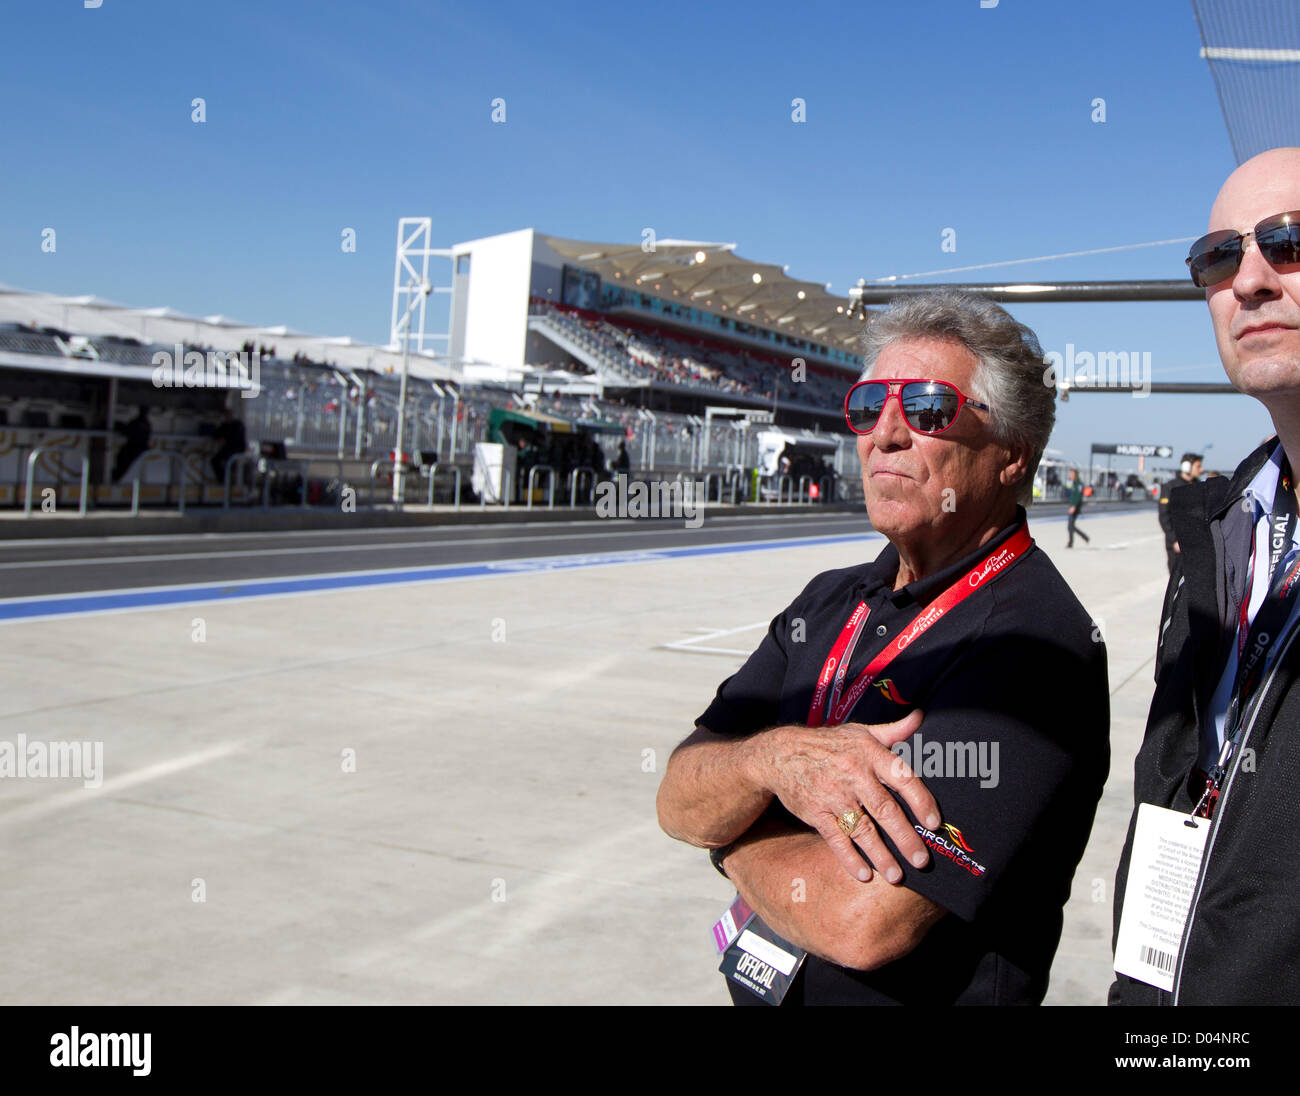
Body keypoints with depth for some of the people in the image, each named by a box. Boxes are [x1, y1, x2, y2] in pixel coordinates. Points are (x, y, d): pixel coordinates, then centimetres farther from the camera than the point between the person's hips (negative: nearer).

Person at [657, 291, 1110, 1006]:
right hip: (756, 988, 7)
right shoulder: (828, 602, 2)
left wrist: (735, 844, -13)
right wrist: (771, 758, -27)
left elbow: (863, 923, -31)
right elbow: (679, 799, -6)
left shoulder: (1031, 643, -23)